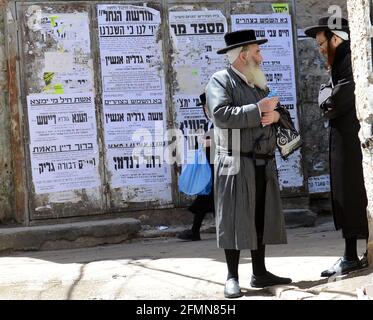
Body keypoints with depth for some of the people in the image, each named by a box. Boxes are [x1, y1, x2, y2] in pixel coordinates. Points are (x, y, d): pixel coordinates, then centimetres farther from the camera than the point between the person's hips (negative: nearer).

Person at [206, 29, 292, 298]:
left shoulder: (259, 83, 20)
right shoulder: (220, 81, -4)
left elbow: (274, 112, 20)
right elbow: (221, 115, -19)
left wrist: (275, 115, -5)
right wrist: (257, 110, -17)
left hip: (264, 164, 7)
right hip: (237, 163, -7)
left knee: (262, 218, 9)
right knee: (234, 219, -5)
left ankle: (260, 273, 17)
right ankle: (232, 278, 0)